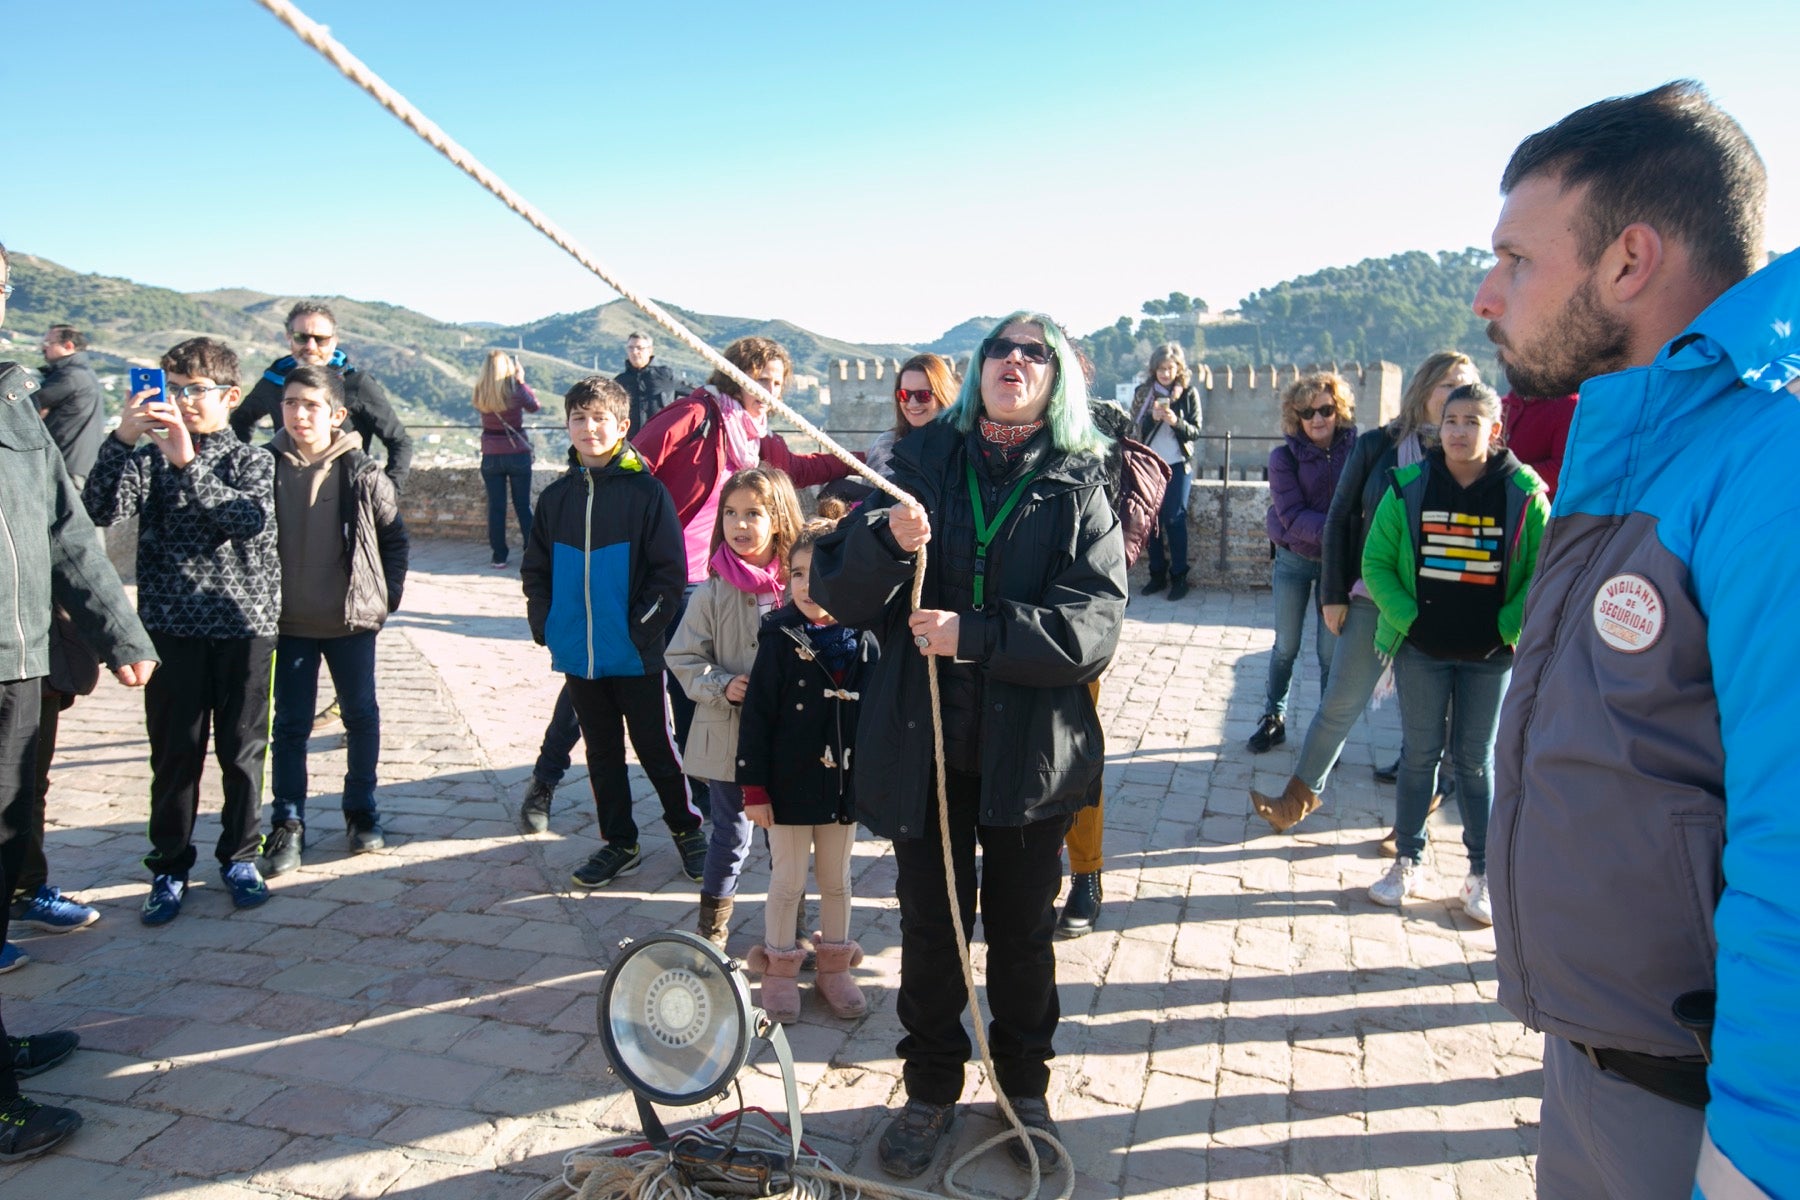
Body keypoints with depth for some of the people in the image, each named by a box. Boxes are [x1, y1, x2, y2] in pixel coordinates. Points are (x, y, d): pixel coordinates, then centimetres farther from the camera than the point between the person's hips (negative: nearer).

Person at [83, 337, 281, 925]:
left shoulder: (253, 460, 3)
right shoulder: (150, 457, 5)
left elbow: (252, 519, -17)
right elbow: (101, 511, -11)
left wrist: (189, 464, -25)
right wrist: (121, 438, -22)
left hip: (245, 624, 0)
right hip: (172, 628, 1)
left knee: (243, 750, 8)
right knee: (175, 754, 5)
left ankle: (239, 857, 23)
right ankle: (169, 868, 19)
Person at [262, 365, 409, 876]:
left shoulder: (362, 474, -8)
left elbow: (395, 538, 1)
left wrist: (387, 597, -1)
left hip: (353, 618, -1)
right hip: (289, 622, 1)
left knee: (361, 715, 11)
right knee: (290, 724, 8)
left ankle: (361, 811, 27)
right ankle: (287, 824, 18)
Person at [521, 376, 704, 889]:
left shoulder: (645, 490, -8)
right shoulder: (556, 497, 6)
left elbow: (669, 569, -9)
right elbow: (535, 570, 13)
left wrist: (641, 628, -15)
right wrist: (546, 625, 1)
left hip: (635, 655, -4)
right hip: (578, 655, 5)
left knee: (655, 748, 6)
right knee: (602, 752, 15)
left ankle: (686, 827, 28)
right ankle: (619, 844, 28)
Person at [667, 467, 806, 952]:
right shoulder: (713, 592, -6)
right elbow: (683, 658, -2)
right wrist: (722, 686, -17)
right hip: (727, 735, -1)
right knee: (731, 834, 11)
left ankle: (789, 929, 32)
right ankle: (712, 928, 31)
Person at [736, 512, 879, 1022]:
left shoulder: (865, 644, -5)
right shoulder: (780, 640, -10)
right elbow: (756, 718, -9)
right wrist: (754, 788, -10)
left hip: (844, 785, 3)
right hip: (789, 786, -2)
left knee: (837, 880, 17)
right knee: (787, 882, 9)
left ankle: (834, 965, 33)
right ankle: (779, 969, 27)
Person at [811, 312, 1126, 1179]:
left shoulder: (1078, 489, -2)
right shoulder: (922, 464, 1)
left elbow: (1096, 621, -13)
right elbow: (837, 593, -5)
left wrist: (977, 637, -24)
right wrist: (884, 539, -25)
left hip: (1032, 749, 0)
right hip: (923, 744, 1)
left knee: (1023, 930, 16)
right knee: (929, 927, 14)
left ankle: (1023, 1086, 39)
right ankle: (930, 1090, 35)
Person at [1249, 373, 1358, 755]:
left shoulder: (1357, 449, -8)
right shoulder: (1284, 457, -10)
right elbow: (1292, 516, -17)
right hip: (1294, 561, 0)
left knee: (1331, 652, 5)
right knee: (1286, 648, 12)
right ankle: (1273, 719, 29)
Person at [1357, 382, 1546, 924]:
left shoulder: (1524, 493, -6)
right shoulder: (1409, 487, -4)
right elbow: (1375, 561, -1)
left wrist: (1507, 626, -12)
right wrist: (1408, 617, -11)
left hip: (1490, 655, 0)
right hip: (1420, 649, 1)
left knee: (1476, 759, 9)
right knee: (1419, 753, 9)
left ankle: (1482, 875, 20)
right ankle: (1408, 862, 22)